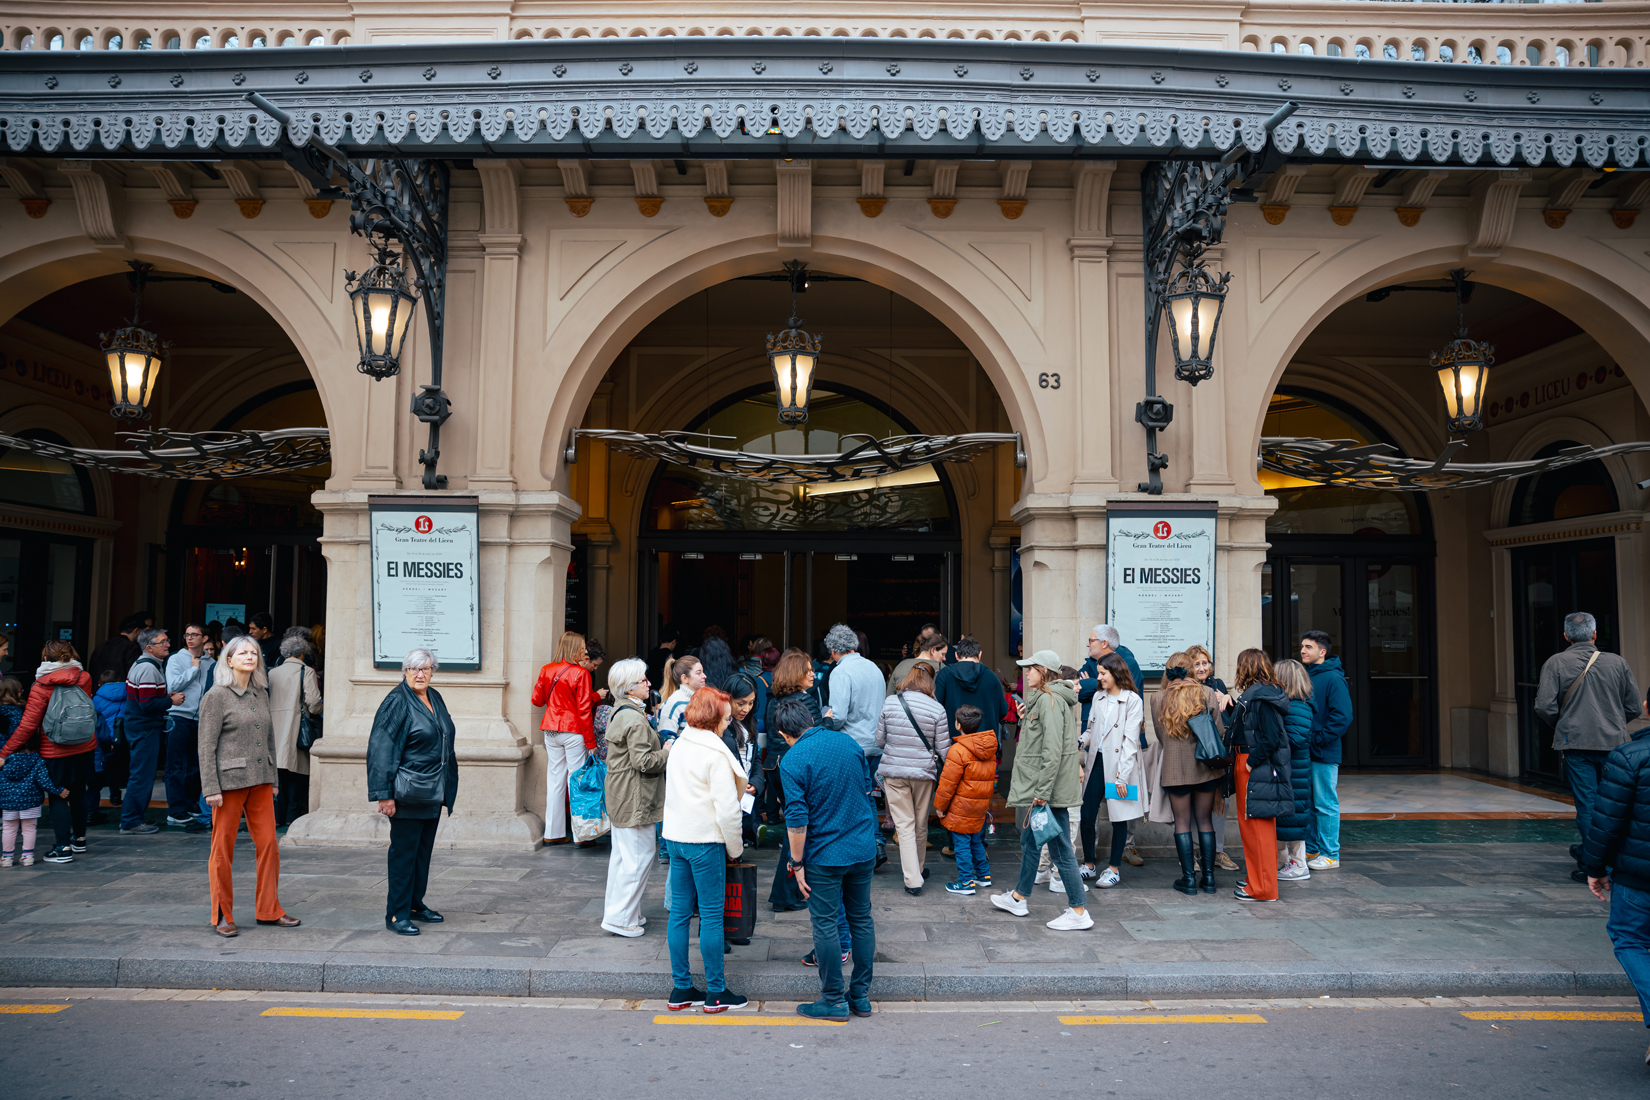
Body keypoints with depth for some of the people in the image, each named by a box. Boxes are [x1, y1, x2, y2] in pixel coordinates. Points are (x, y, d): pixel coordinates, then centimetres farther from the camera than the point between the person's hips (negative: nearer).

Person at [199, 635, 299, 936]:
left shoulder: (261, 694, 12)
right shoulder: (216, 696, -6)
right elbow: (206, 745, -8)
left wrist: (272, 777, 17)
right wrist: (211, 788, -13)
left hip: (260, 781, 6)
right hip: (229, 780, -5)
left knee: (268, 844, 4)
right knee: (223, 848, 3)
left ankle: (269, 910, 16)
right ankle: (222, 916, 15)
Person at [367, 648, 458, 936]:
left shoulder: (435, 698, 11)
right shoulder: (396, 702, -13)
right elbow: (380, 747, -16)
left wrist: (448, 787, 19)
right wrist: (384, 793, -20)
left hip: (434, 791, 8)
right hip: (407, 792, -8)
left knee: (423, 850, 15)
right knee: (404, 852, -2)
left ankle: (415, 904, 27)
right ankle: (396, 915, 7)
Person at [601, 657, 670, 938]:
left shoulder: (619, 711, 11)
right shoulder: (635, 719, -21)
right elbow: (644, 761, -23)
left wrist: (660, 750, 13)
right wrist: (666, 753, -7)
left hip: (620, 796, 11)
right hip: (635, 799, -11)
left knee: (622, 854, 18)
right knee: (639, 857, -2)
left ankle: (616, 911, 28)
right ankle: (620, 918, 3)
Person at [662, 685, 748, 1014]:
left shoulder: (679, 744, 8)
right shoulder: (716, 754, -16)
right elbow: (726, 809, -17)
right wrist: (735, 848, -4)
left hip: (675, 836, 8)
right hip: (705, 840, -8)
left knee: (679, 913, 11)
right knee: (711, 915, 1)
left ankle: (681, 989, 19)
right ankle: (716, 993, 9)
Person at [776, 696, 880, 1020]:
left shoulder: (792, 760, -15)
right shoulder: (847, 742, 2)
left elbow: (797, 819, -17)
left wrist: (796, 863, -8)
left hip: (824, 855, -6)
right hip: (864, 848, 6)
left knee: (825, 925, 6)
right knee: (861, 919, 14)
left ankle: (834, 1001, 14)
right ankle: (861, 996, 23)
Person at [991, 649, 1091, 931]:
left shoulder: (1048, 700, -17)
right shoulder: (1041, 699, 15)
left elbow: (1052, 751, -23)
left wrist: (1043, 791, -23)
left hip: (1052, 790, -11)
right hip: (1041, 788, 11)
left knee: (1060, 849, -4)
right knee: (1029, 841, 20)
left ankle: (1079, 912, 4)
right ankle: (1018, 898, 34)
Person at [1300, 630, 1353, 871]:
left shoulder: (1333, 678, -11)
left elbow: (1343, 716, -18)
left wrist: (1318, 740, -19)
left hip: (1323, 754, -8)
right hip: (1303, 752, 8)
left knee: (1325, 804, 0)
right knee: (1308, 803, 14)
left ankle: (1330, 854, 9)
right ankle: (1311, 850, 24)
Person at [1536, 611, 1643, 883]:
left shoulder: (1556, 663, -3)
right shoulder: (1617, 663, 3)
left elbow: (1545, 707, -10)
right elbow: (1633, 707, 7)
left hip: (1576, 742, -2)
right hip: (1614, 744, 2)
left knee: (1587, 803, 1)